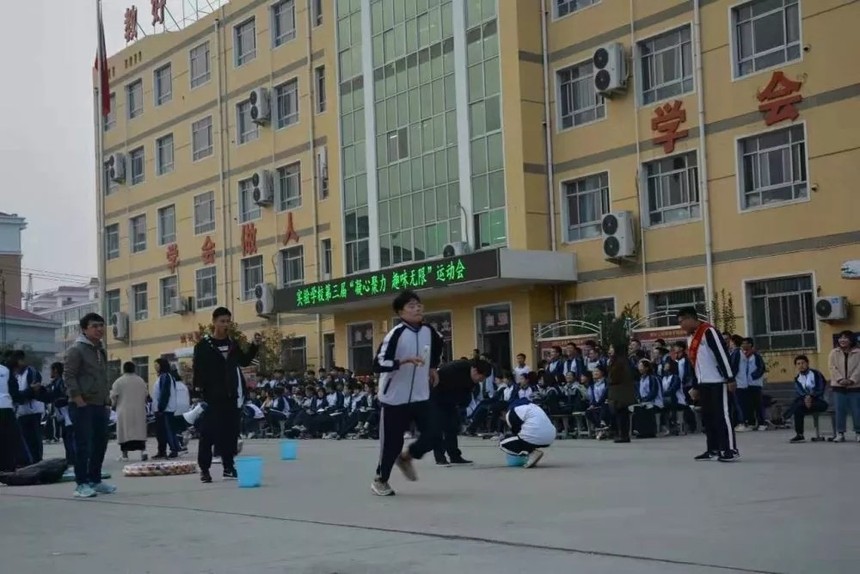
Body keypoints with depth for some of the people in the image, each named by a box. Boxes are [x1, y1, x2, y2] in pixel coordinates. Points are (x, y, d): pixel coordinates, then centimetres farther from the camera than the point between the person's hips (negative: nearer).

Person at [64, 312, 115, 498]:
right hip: (82, 406, -8)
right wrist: (80, 402, -19)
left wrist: (107, 402, 17)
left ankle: (95, 480, 20)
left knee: (100, 444, 10)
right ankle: (81, 484, -3)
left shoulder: (101, 351, 17)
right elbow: (69, 377, -14)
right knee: (83, 445, -7)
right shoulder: (76, 350, -8)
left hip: (100, 405, 8)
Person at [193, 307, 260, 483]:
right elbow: (198, 369, -7)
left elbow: (244, 362, 25)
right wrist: (199, 390, -16)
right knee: (209, 433, -4)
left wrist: (254, 346, 13)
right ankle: (204, 469, 2)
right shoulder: (204, 345, -4)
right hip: (213, 396, -5)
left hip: (233, 395, 5)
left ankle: (229, 467, 12)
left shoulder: (233, 343, 13)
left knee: (231, 432, 5)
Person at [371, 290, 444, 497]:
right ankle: (380, 480, 25)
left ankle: (406, 458, 25)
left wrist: (433, 368, 21)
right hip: (394, 398, -5)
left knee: (432, 436, -5)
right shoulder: (396, 334, -18)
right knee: (392, 442, 2)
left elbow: (438, 347, 26)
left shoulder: (429, 331, 0)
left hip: (420, 397, 5)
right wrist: (404, 361, -33)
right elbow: (378, 364, -24)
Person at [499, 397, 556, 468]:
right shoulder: (531, 405, 28)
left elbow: (517, 431, 7)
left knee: (502, 444, 9)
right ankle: (532, 451, 10)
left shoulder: (510, 413, 5)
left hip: (534, 439, -8)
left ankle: (532, 453, -6)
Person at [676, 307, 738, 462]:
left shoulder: (709, 331, -14)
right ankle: (714, 450, 17)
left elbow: (723, 354, -18)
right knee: (707, 416, 10)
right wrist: (695, 387, 22)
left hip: (717, 382, -9)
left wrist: (730, 378, -20)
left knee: (721, 415, -7)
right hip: (704, 384, 9)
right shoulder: (690, 337, 15)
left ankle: (731, 450, -4)